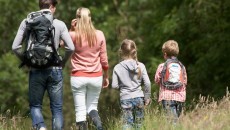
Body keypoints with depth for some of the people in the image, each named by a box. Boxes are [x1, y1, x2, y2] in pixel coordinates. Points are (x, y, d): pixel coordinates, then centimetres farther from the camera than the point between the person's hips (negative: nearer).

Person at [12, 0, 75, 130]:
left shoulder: (27, 23, 0)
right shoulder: (59, 24, -3)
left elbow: (15, 47, -2)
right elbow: (71, 48, -7)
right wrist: (63, 62, 9)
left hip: (36, 71, 1)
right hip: (55, 70, -1)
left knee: (35, 105, 11)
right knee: (57, 108, 9)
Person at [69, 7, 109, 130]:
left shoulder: (73, 35, -9)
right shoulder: (99, 35, -3)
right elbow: (104, 59, 3)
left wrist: (71, 30, 2)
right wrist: (106, 76, 15)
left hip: (78, 77, -2)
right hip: (96, 77, 2)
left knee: (80, 111, 3)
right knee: (92, 106, 16)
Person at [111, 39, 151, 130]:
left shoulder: (117, 68, -4)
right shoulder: (140, 66, -2)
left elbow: (114, 85, -4)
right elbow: (147, 83, -4)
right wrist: (147, 97, 8)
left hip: (125, 98, -1)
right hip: (138, 97, 1)